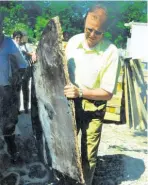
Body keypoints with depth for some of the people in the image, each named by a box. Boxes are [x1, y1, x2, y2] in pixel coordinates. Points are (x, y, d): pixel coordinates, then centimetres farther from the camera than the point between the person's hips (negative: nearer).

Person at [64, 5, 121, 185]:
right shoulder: (73, 41, -4)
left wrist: (81, 92, -26)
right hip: (70, 103, 4)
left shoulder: (111, 52, -17)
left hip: (93, 109, -3)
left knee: (88, 155, 7)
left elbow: (107, 93, -14)